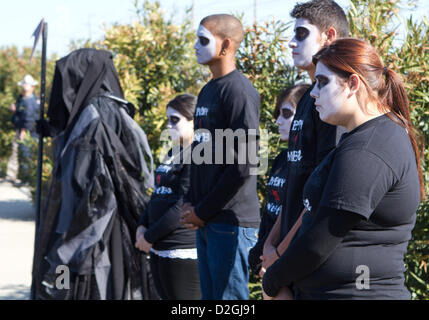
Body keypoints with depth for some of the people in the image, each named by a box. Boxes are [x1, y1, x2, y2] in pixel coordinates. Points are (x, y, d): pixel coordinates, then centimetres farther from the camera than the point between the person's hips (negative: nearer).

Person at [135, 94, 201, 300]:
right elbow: (158, 194, 21)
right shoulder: (173, 154, 16)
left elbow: (184, 206, -19)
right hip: (159, 250, 10)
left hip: (183, 251, -10)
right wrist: (143, 227, 6)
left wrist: (150, 236, -12)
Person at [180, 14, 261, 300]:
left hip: (231, 221, -9)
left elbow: (244, 164, -17)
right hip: (206, 222, 9)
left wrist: (204, 211, -12)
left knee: (229, 296, -4)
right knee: (209, 295, 13)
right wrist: (191, 203, 7)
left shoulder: (239, 90, -11)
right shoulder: (207, 91, 16)